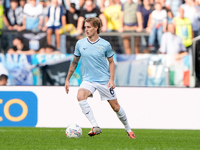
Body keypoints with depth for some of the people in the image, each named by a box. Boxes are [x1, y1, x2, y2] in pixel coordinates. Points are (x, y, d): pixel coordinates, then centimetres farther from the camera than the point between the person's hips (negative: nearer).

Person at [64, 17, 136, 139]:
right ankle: (96, 127, -28)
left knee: (116, 107, 3)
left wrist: (112, 79, -7)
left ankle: (128, 129, 28)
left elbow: (111, 62, 5)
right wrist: (67, 79, 11)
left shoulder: (105, 45, -5)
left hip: (104, 81, -1)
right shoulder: (80, 44, 1)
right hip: (88, 80, 1)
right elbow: (75, 62, 11)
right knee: (80, 96, -29)